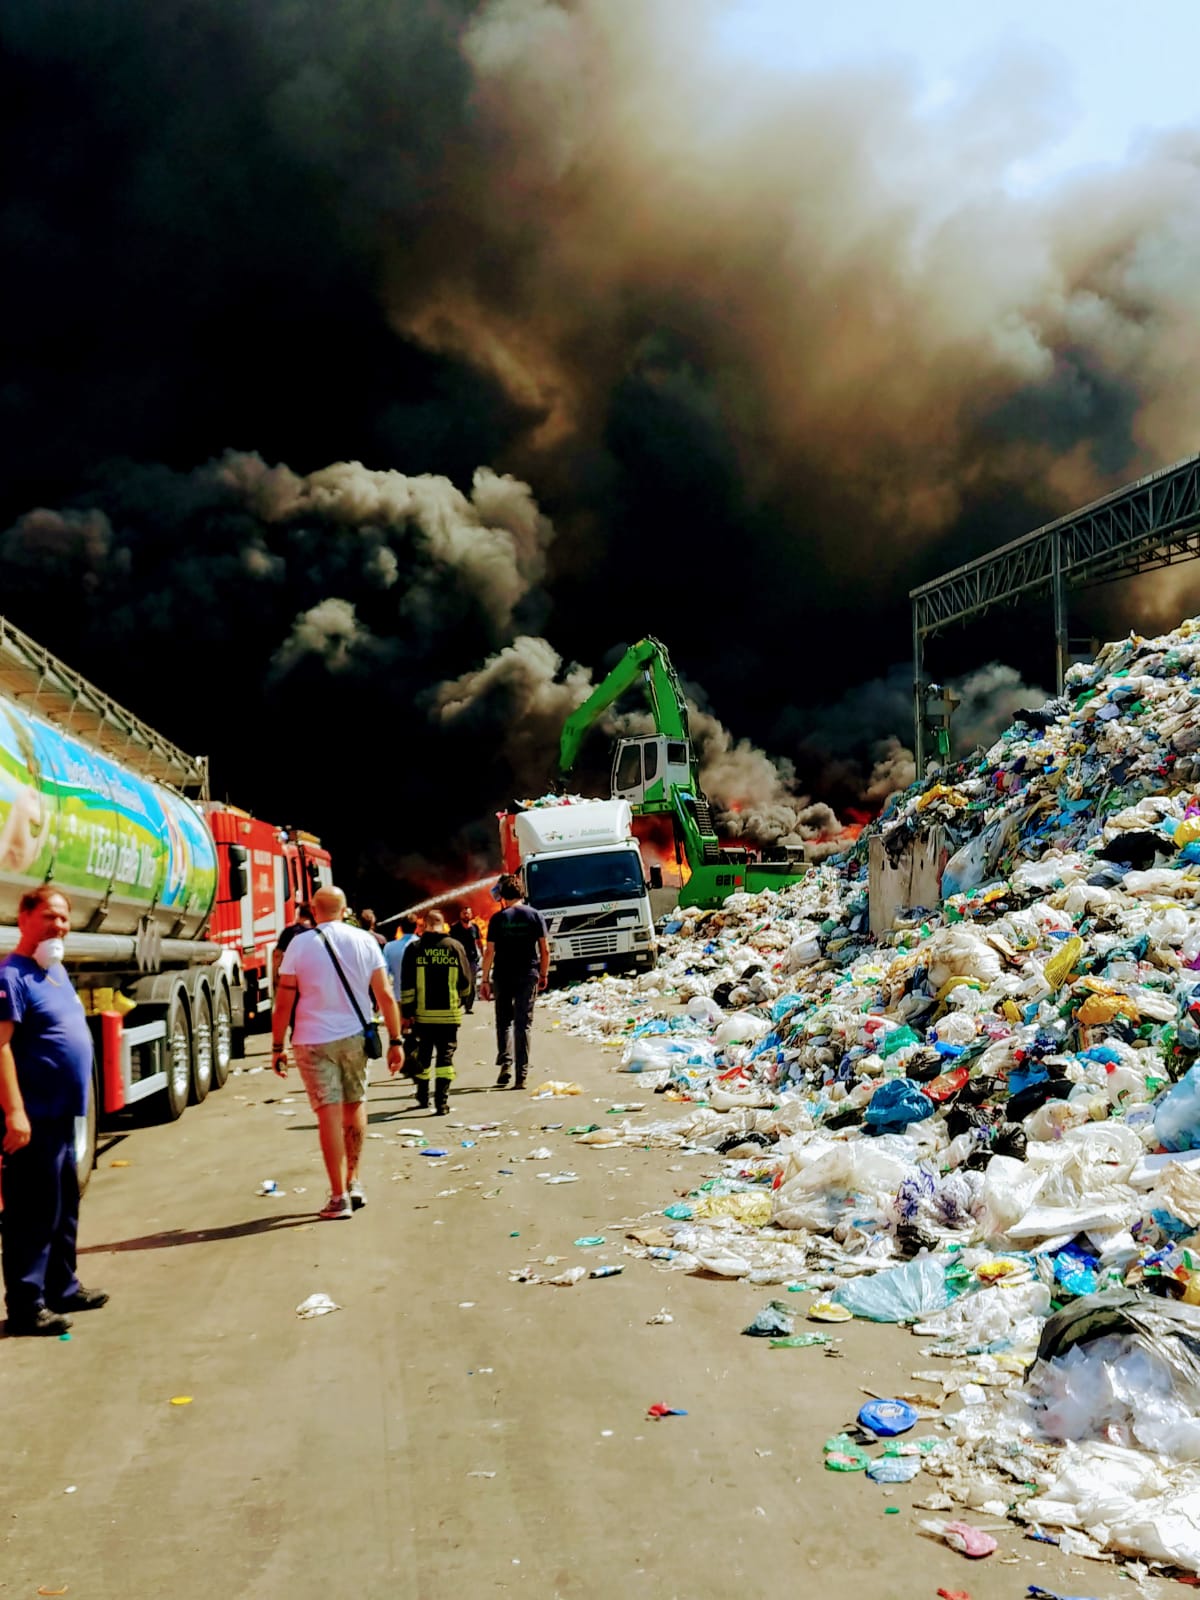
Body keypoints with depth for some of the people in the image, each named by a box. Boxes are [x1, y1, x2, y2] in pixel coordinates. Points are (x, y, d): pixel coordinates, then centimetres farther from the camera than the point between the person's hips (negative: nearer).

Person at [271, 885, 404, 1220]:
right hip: (354, 1036, 2)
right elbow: (385, 996, -1)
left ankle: (339, 1197, -3)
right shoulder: (364, 941, 2)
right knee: (355, 1105, 19)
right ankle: (352, 1182, 26)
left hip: (313, 1041, -2)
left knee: (329, 1114, -3)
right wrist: (396, 1040, 4)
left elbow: (283, 1003, -5)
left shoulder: (300, 944, -4)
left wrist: (277, 1047, 3)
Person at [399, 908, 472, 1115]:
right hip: (450, 1014, -1)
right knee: (446, 1056, 2)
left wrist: (407, 1012, 2)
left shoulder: (414, 949, -1)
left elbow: (407, 985, -3)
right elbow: (465, 982, 4)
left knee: (423, 1055, 16)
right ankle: (441, 1101, -7)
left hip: (423, 1013, 1)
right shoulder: (456, 947, -1)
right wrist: (459, 1002, 22)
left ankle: (422, 1096, 29)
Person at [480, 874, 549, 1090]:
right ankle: (521, 1076, 0)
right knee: (523, 1024, 4)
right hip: (528, 976, 1)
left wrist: (485, 979, 1)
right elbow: (545, 949, 0)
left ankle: (505, 1063, -3)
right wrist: (544, 974, 12)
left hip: (502, 976, -1)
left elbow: (489, 952, -5)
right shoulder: (535, 916, 1)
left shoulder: (498, 918, -3)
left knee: (504, 1022, 15)